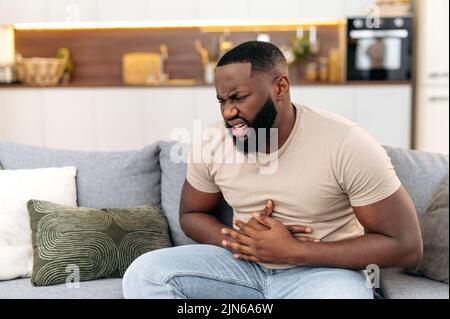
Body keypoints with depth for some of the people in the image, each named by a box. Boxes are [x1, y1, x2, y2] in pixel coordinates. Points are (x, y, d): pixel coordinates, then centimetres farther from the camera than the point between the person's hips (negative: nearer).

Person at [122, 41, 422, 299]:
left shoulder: (347, 144, -19)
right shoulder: (211, 144, -6)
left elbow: (405, 245, -16)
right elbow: (192, 214, 10)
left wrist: (293, 251, -22)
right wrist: (240, 239, -14)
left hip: (324, 269, -4)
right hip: (245, 264, 4)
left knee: (339, 291, -39)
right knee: (145, 273, -17)